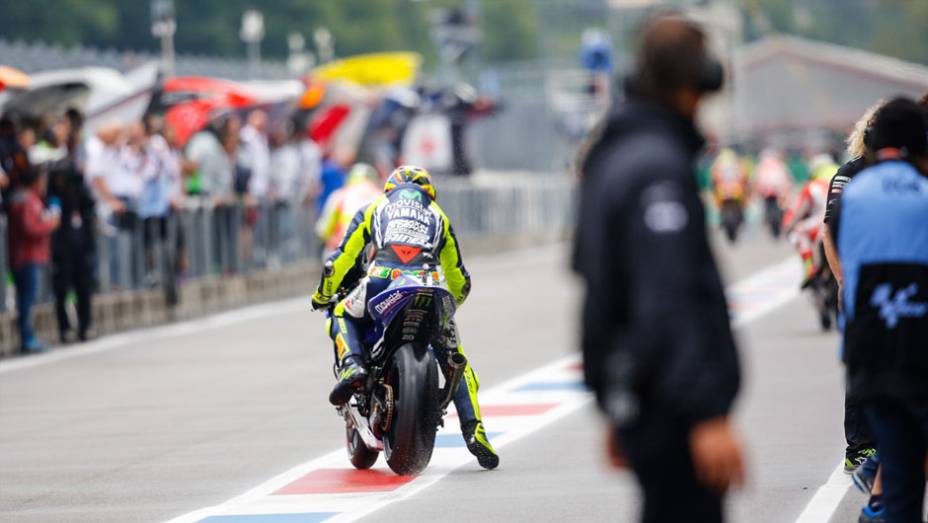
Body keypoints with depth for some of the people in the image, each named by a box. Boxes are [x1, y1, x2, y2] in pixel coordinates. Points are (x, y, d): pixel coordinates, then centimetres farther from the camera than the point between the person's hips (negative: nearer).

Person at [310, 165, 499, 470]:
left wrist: (323, 294, 44)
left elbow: (342, 259, 28)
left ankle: (351, 366, -2)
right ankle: (473, 429, 2)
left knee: (343, 316, 28)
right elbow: (459, 282, 40)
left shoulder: (375, 209, 32)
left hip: (382, 278, -1)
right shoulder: (437, 216, 37)